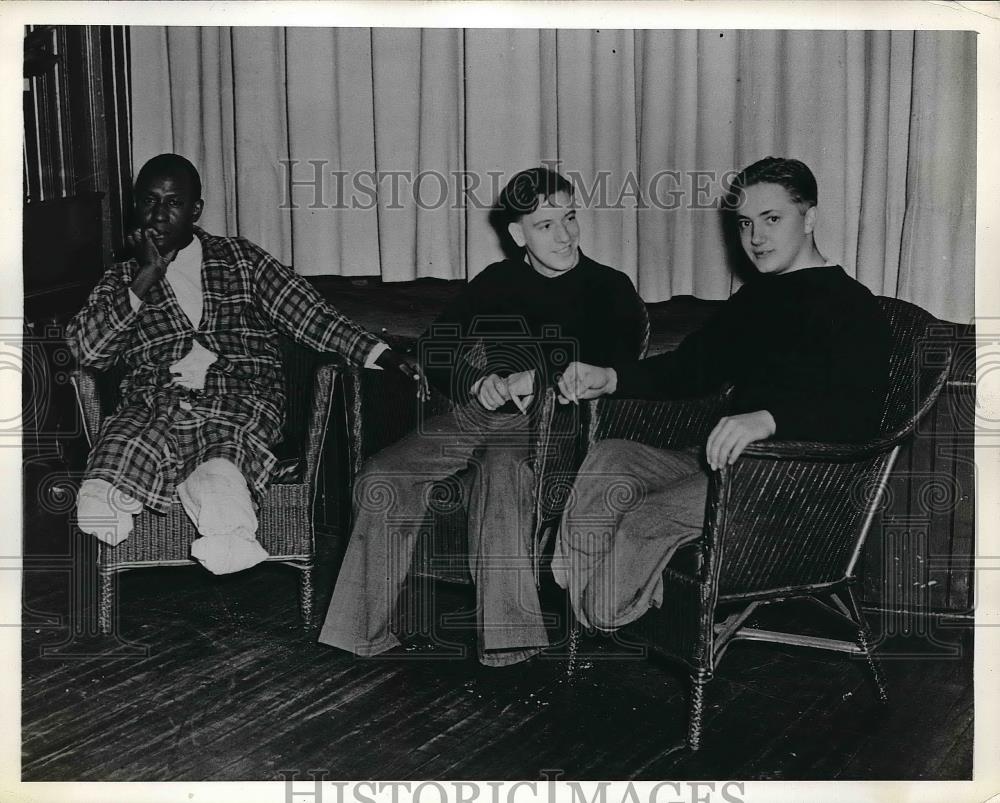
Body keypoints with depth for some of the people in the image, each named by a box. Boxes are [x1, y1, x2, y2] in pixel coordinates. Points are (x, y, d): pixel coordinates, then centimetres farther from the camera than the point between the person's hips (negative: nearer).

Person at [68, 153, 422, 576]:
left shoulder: (241, 259, 20)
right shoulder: (121, 279, 22)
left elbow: (309, 315, 11)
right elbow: (85, 350, 5)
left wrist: (381, 354, -2)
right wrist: (145, 279, -2)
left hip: (240, 397, -1)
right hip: (154, 402, 1)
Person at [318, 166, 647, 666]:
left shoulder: (610, 291, 8)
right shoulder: (495, 283, 19)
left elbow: (609, 374, -7)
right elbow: (433, 350, 16)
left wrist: (530, 381, -14)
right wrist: (478, 383, -4)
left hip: (541, 425, -4)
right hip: (471, 415, 4)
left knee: (500, 477, -38)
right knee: (379, 480, -18)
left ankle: (506, 636, -35)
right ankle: (367, 628, -12)